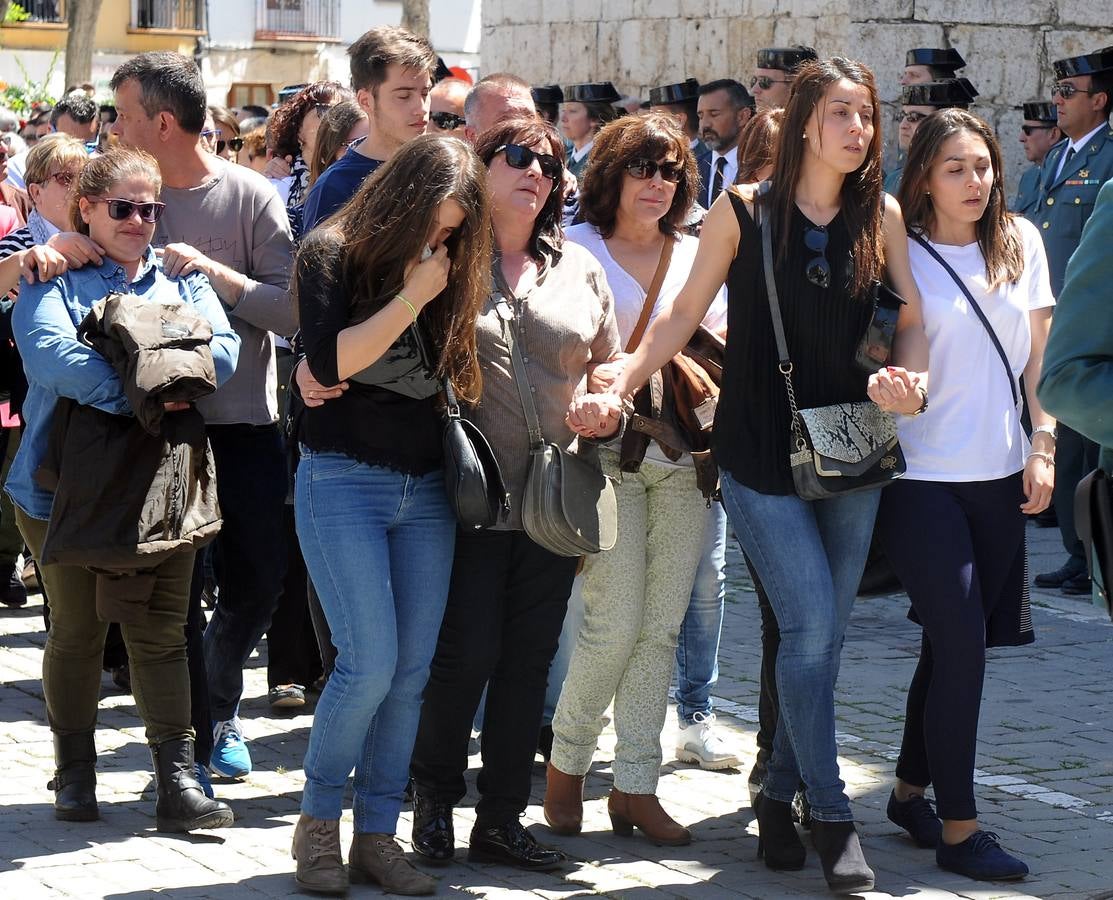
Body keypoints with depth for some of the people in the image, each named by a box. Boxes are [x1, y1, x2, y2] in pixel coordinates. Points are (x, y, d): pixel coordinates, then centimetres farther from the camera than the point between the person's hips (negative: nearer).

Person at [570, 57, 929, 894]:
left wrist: (910, 377, -16)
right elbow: (684, 315, 1)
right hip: (760, 454, -3)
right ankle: (831, 815, -4)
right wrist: (617, 390, -9)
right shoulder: (744, 211, -4)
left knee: (823, 637, 7)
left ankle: (780, 796, 22)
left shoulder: (881, 214, 3)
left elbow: (913, 320, 6)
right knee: (811, 624, -12)